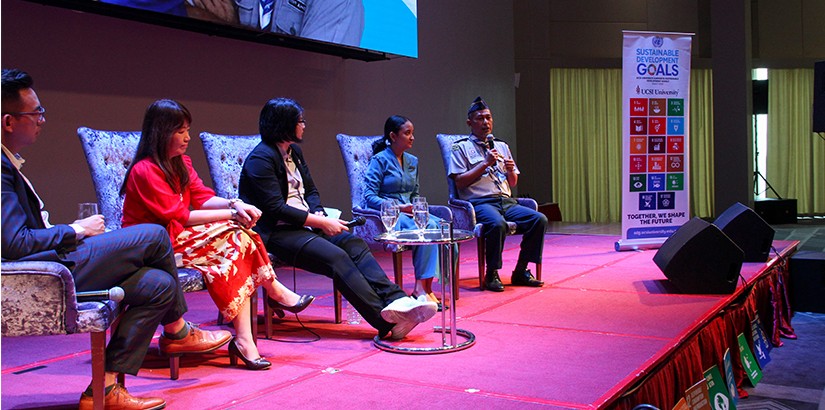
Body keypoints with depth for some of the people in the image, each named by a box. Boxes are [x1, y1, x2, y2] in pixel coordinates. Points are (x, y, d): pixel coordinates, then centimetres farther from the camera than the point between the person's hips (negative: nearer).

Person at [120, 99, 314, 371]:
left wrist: (234, 204, -16)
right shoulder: (145, 171, -15)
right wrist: (231, 213, -18)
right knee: (231, 242, -27)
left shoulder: (181, 163, 13)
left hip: (180, 234, 8)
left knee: (238, 235, -18)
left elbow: (203, 197, 5)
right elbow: (180, 215, -18)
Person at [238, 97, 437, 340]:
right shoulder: (260, 159, -11)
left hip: (305, 223, 8)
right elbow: (275, 208, -18)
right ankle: (386, 322, -31)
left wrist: (319, 215, -3)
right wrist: (321, 222, -16)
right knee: (336, 256, -28)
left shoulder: (294, 152, 17)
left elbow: (310, 191, 20)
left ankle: (396, 301, -30)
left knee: (355, 243, -16)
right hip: (276, 233, -8)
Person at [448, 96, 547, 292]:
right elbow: (460, 182, -6)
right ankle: (491, 274, -19)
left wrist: (511, 171, 2)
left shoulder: (501, 146, 24)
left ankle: (520, 271, -9)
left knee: (539, 219, -18)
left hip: (507, 201, 6)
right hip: (480, 202, -6)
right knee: (498, 224, -38)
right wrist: (486, 163, -9)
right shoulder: (461, 147, 6)